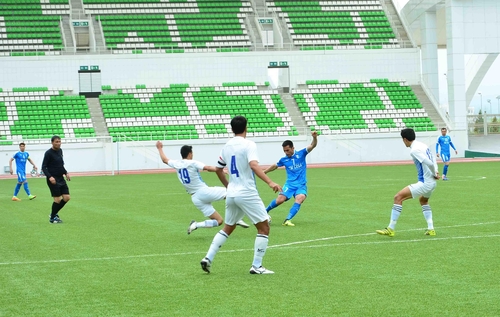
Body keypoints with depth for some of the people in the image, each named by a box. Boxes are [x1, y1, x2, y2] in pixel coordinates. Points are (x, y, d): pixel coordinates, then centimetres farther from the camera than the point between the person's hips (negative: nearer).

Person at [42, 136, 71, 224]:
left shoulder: (60, 151, 11)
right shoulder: (48, 153, -12)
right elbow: (44, 167, -13)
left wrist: (66, 173, 10)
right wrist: (50, 177, -25)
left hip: (61, 178, 7)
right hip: (53, 179, -7)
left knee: (67, 198, 3)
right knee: (58, 199, -6)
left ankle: (54, 213, 22)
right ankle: (52, 218, 12)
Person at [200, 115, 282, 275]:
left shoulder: (227, 146, 10)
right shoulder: (248, 145, -11)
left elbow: (218, 169, 20)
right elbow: (254, 165, -27)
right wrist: (270, 182, -35)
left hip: (231, 194, 7)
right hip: (247, 194, -7)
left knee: (228, 228, 22)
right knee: (264, 228, 2)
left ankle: (208, 258, 12)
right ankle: (256, 266, -2)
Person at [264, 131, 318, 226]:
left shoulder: (301, 154, 0)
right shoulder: (284, 160, 6)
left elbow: (313, 145, -10)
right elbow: (275, 166, 25)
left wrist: (314, 137, -30)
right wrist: (264, 172, 26)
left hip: (301, 185, -1)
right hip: (290, 184, 1)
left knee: (299, 199, -28)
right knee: (280, 200, -18)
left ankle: (287, 220, -29)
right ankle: (265, 211, 9)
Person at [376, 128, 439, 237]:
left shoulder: (414, 150, -17)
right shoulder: (422, 145, 12)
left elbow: (429, 163, -23)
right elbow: (432, 161, 19)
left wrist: (434, 174, -6)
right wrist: (435, 172, 4)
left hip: (424, 183, -10)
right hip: (432, 183, 10)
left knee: (398, 198, -8)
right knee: (423, 201, 36)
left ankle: (391, 229, -8)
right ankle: (431, 229, 31)